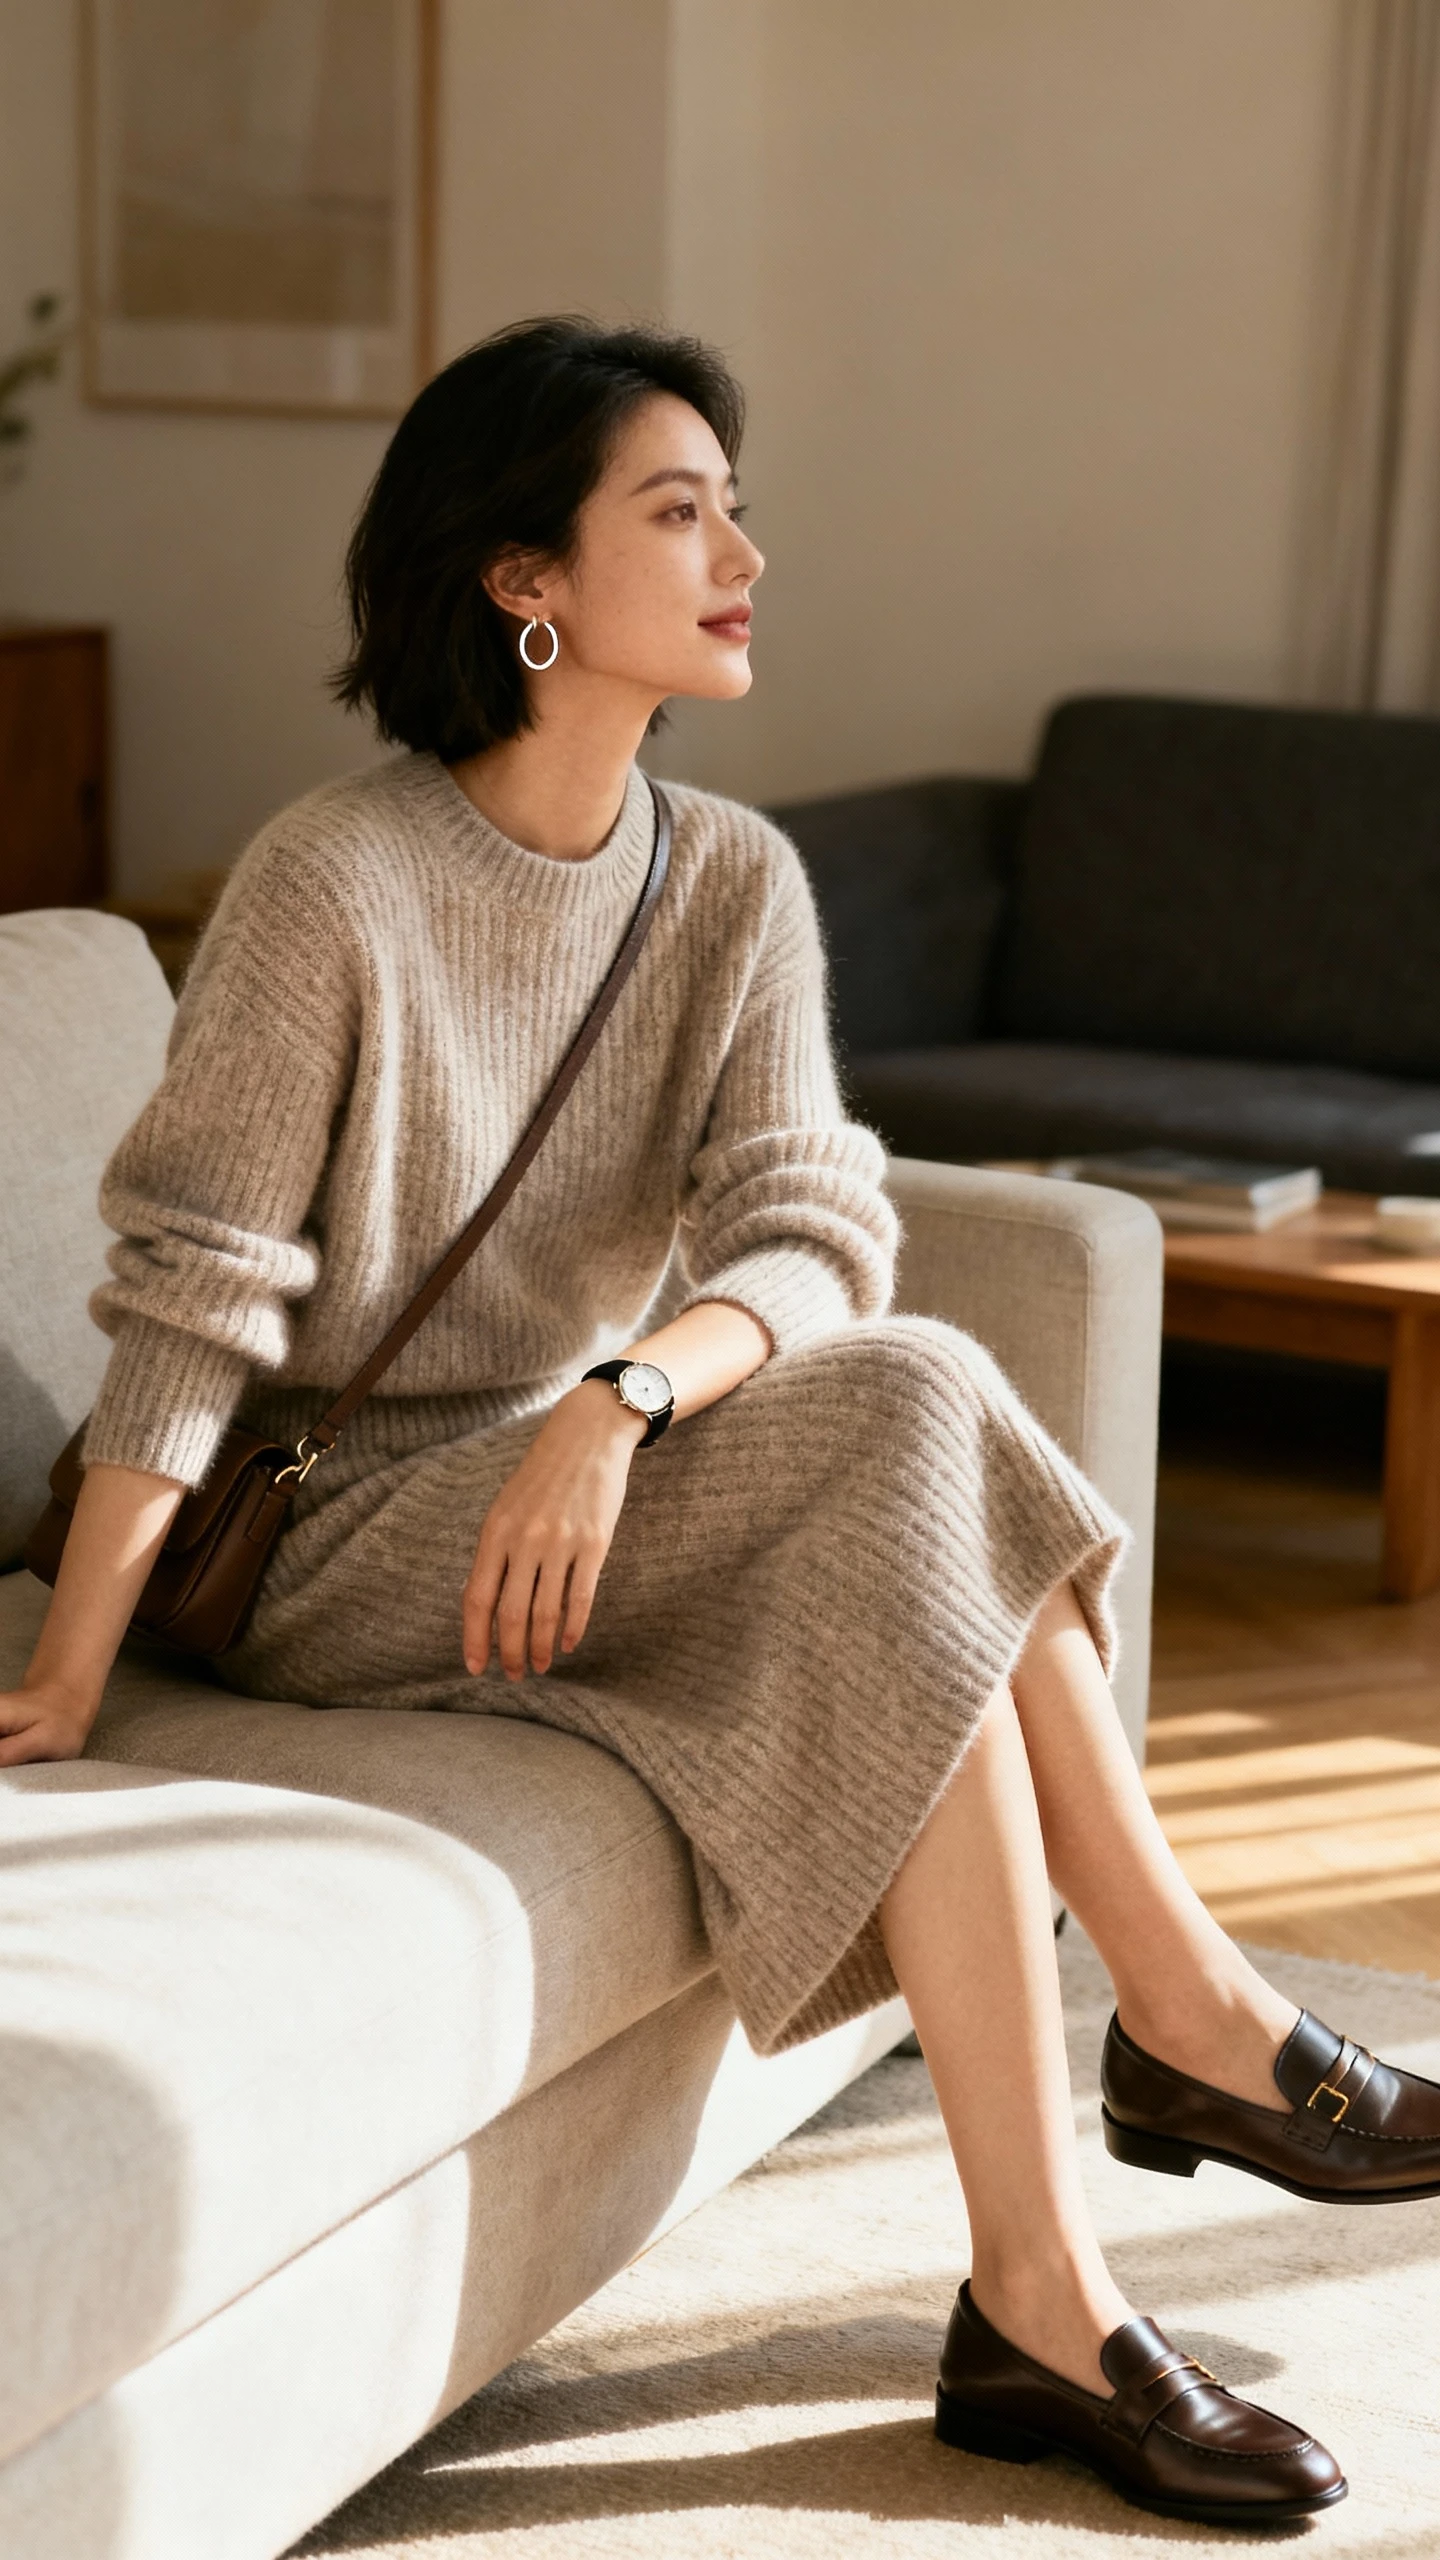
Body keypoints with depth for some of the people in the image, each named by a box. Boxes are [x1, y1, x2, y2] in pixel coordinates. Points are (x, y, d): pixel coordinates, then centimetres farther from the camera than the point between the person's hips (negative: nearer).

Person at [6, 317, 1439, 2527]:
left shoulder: (733, 883, 0)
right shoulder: (335, 883, -16)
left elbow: (811, 1241, -10)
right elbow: (194, 1298, -16)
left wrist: (624, 1399, -31)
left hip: (604, 1495, 6)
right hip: (347, 1546, -6)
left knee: (912, 1595, -25)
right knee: (917, 1432, -26)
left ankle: (1040, 2303, -20)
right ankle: (1190, 2016, -15)